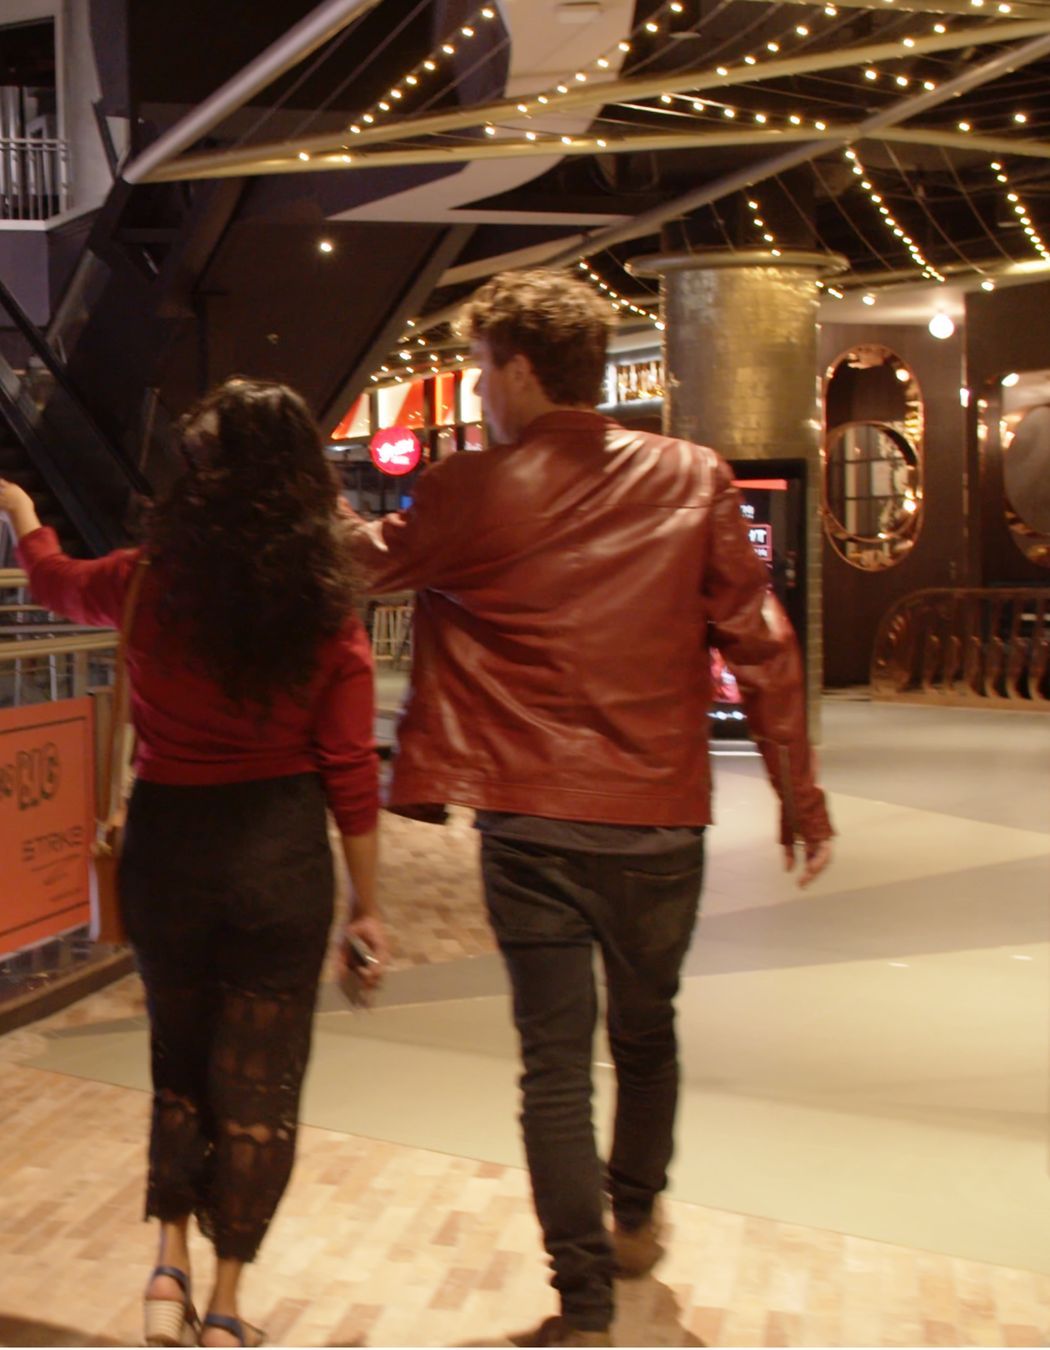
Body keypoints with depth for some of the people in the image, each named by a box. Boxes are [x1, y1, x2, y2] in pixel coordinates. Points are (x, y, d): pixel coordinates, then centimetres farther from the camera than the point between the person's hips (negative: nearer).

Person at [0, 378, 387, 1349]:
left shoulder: (152, 583, -5)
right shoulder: (328, 613, -8)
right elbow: (350, 775, -7)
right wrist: (367, 904, 4)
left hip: (166, 841, 2)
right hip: (281, 852, -1)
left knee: (180, 1060, 23)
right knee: (258, 1083, 11)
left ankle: (170, 1267, 20)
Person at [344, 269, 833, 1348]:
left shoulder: (470, 495, -6)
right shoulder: (693, 479, -1)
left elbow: (368, 561, 13)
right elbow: (760, 644, -2)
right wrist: (798, 793, 6)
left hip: (532, 821, -2)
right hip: (661, 815, 3)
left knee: (555, 1059, 5)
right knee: (646, 1032, 22)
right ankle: (636, 1219, 43)